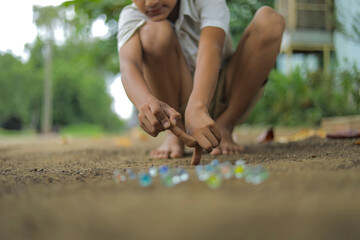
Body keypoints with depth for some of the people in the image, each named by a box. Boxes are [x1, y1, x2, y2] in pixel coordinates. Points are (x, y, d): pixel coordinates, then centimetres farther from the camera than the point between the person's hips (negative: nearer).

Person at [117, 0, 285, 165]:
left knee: (269, 20, -20)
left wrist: (197, 108, -56)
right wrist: (147, 101, -59)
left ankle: (224, 127, -14)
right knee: (154, 30, -26)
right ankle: (175, 131, -13)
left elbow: (211, 48, -36)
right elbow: (128, 65, -34)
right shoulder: (131, 15, -14)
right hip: (175, 107, 0)